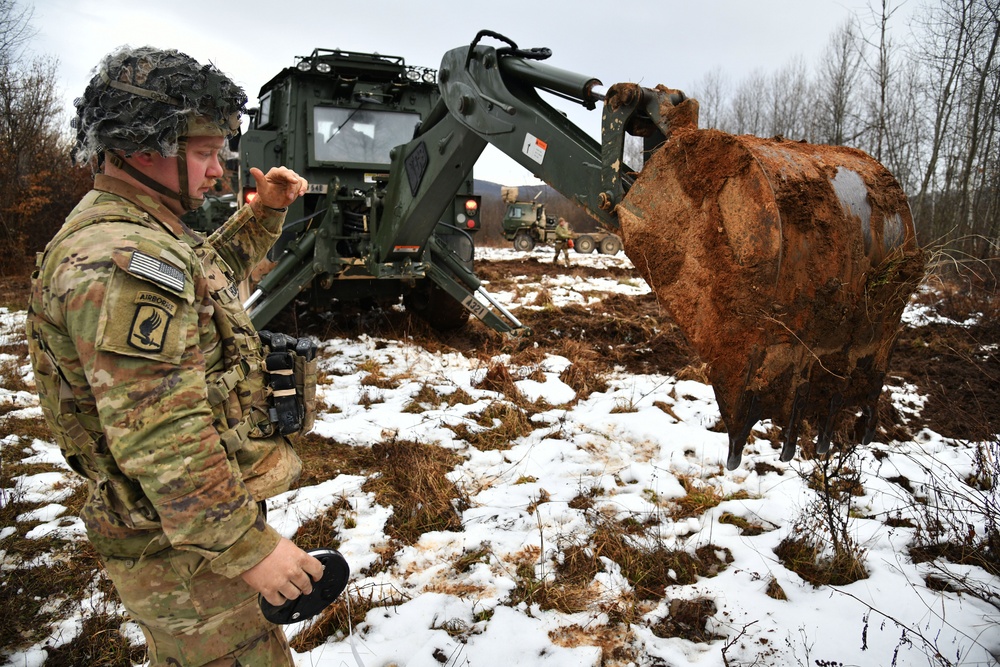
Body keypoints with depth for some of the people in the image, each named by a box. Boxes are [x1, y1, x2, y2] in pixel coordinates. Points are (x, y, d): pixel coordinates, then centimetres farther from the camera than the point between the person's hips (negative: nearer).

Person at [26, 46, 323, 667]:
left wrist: (266, 210, 12)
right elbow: (160, 437, -31)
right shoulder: (121, 260, -26)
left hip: (189, 514, 10)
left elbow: (220, 267, 28)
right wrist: (246, 545, -28)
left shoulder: (139, 229, 8)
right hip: (181, 543, -10)